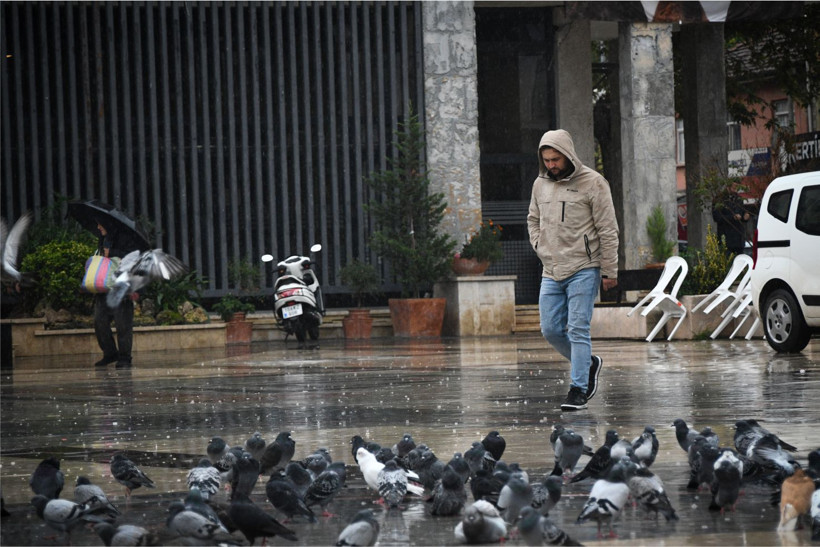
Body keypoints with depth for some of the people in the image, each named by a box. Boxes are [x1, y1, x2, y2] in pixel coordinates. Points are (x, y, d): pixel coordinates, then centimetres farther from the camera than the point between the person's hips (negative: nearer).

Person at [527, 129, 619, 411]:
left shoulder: (592, 183, -7)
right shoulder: (540, 184, 9)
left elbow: (608, 230, -7)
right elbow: (533, 219, 26)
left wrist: (609, 271, -9)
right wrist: (540, 247, 8)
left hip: (583, 269, -6)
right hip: (551, 272, 6)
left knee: (578, 329, -9)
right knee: (551, 329, 4)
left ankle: (578, 389, -5)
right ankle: (588, 363, 25)